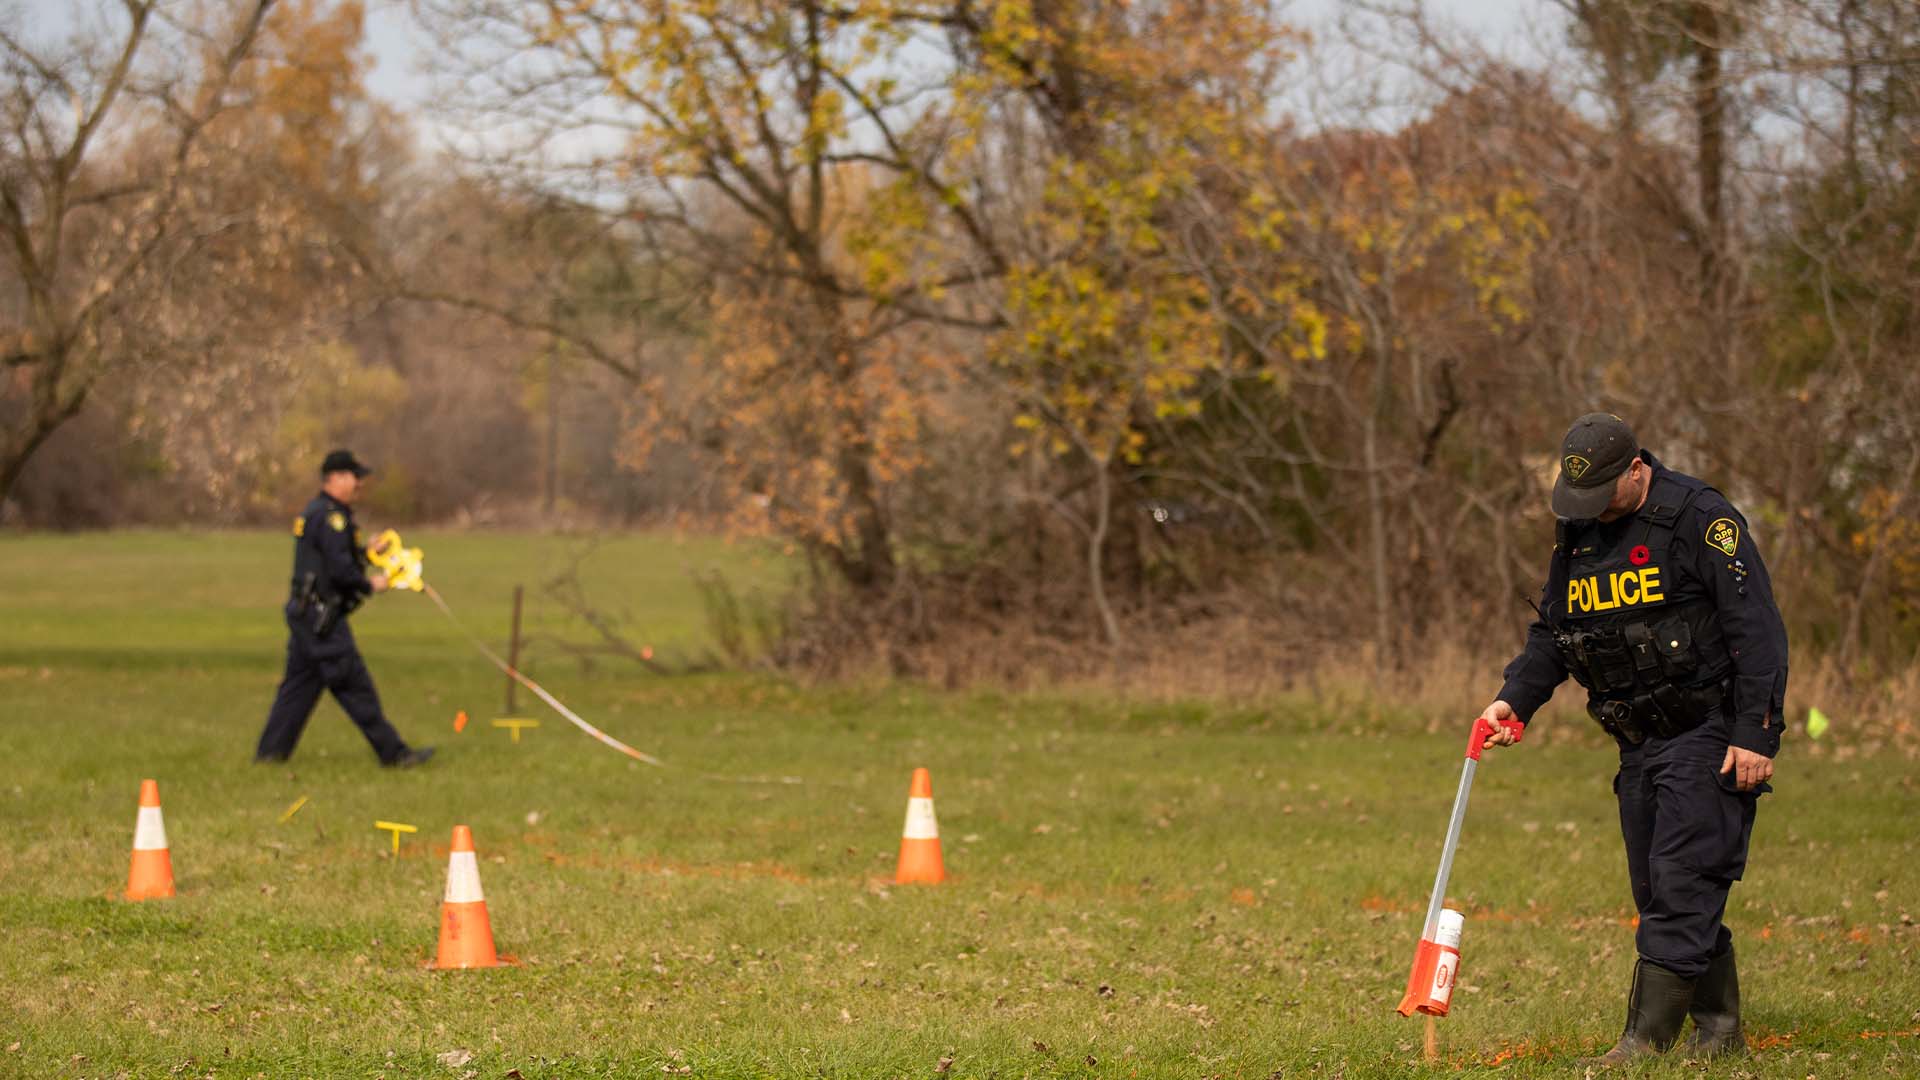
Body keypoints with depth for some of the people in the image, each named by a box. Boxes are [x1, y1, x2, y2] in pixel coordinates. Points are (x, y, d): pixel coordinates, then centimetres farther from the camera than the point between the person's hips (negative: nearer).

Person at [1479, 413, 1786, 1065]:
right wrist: (1514, 699, 1)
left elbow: (1758, 631, -15)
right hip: (1641, 743, 8)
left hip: (1709, 738, -8)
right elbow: (1552, 631, 19)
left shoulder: (1701, 521, -12)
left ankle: (1647, 1039, -13)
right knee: (1657, 891, 8)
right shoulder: (1577, 535, 10)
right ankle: (1719, 1028, 17)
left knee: (1682, 883, -12)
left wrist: (1757, 735, -19)